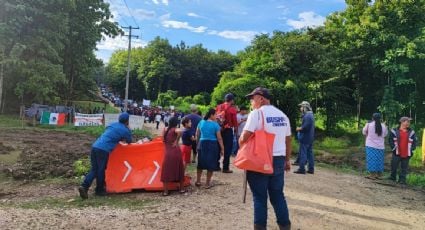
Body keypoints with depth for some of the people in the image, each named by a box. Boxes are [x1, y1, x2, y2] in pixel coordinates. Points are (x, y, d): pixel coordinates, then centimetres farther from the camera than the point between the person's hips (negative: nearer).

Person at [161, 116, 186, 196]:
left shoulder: (165, 129, 5)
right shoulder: (175, 130, -7)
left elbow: (164, 140, 7)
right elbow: (180, 132, -30)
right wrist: (176, 141, -19)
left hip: (167, 152, 2)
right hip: (175, 151, -2)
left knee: (166, 171, 8)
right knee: (179, 169, 13)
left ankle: (166, 191, 7)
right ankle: (182, 189, 21)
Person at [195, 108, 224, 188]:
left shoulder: (201, 122, 4)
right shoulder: (215, 124, -10)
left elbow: (197, 135, 10)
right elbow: (219, 138, -8)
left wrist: (198, 143, 23)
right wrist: (222, 149, -1)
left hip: (202, 143, 4)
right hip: (212, 144, -4)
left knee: (201, 163, 16)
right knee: (211, 164, 7)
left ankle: (198, 181, 23)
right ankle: (208, 183, 14)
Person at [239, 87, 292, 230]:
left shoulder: (256, 113, -10)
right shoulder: (282, 115, 11)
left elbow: (244, 138, -16)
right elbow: (288, 140, 15)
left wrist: (240, 145, 5)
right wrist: (287, 160, 22)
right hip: (279, 160, 6)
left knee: (259, 197, 4)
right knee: (278, 195, 15)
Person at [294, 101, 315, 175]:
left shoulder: (307, 116, -17)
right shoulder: (310, 115, 15)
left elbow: (305, 127, -25)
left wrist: (299, 129, -8)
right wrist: (301, 128, 10)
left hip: (305, 138, -10)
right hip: (310, 138, 10)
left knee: (303, 153, -5)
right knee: (310, 153, 11)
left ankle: (302, 169, -2)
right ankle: (311, 169, 16)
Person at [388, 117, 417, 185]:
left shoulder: (411, 132, 7)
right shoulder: (394, 131, -1)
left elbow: (415, 141, 12)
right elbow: (390, 140, 3)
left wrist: (411, 149, 2)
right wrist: (394, 148, -4)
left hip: (407, 154, 2)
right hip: (397, 153, -2)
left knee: (404, 168, 5)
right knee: (394, 166, 4)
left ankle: (402, 180, 13)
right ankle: (393, 177, 22)